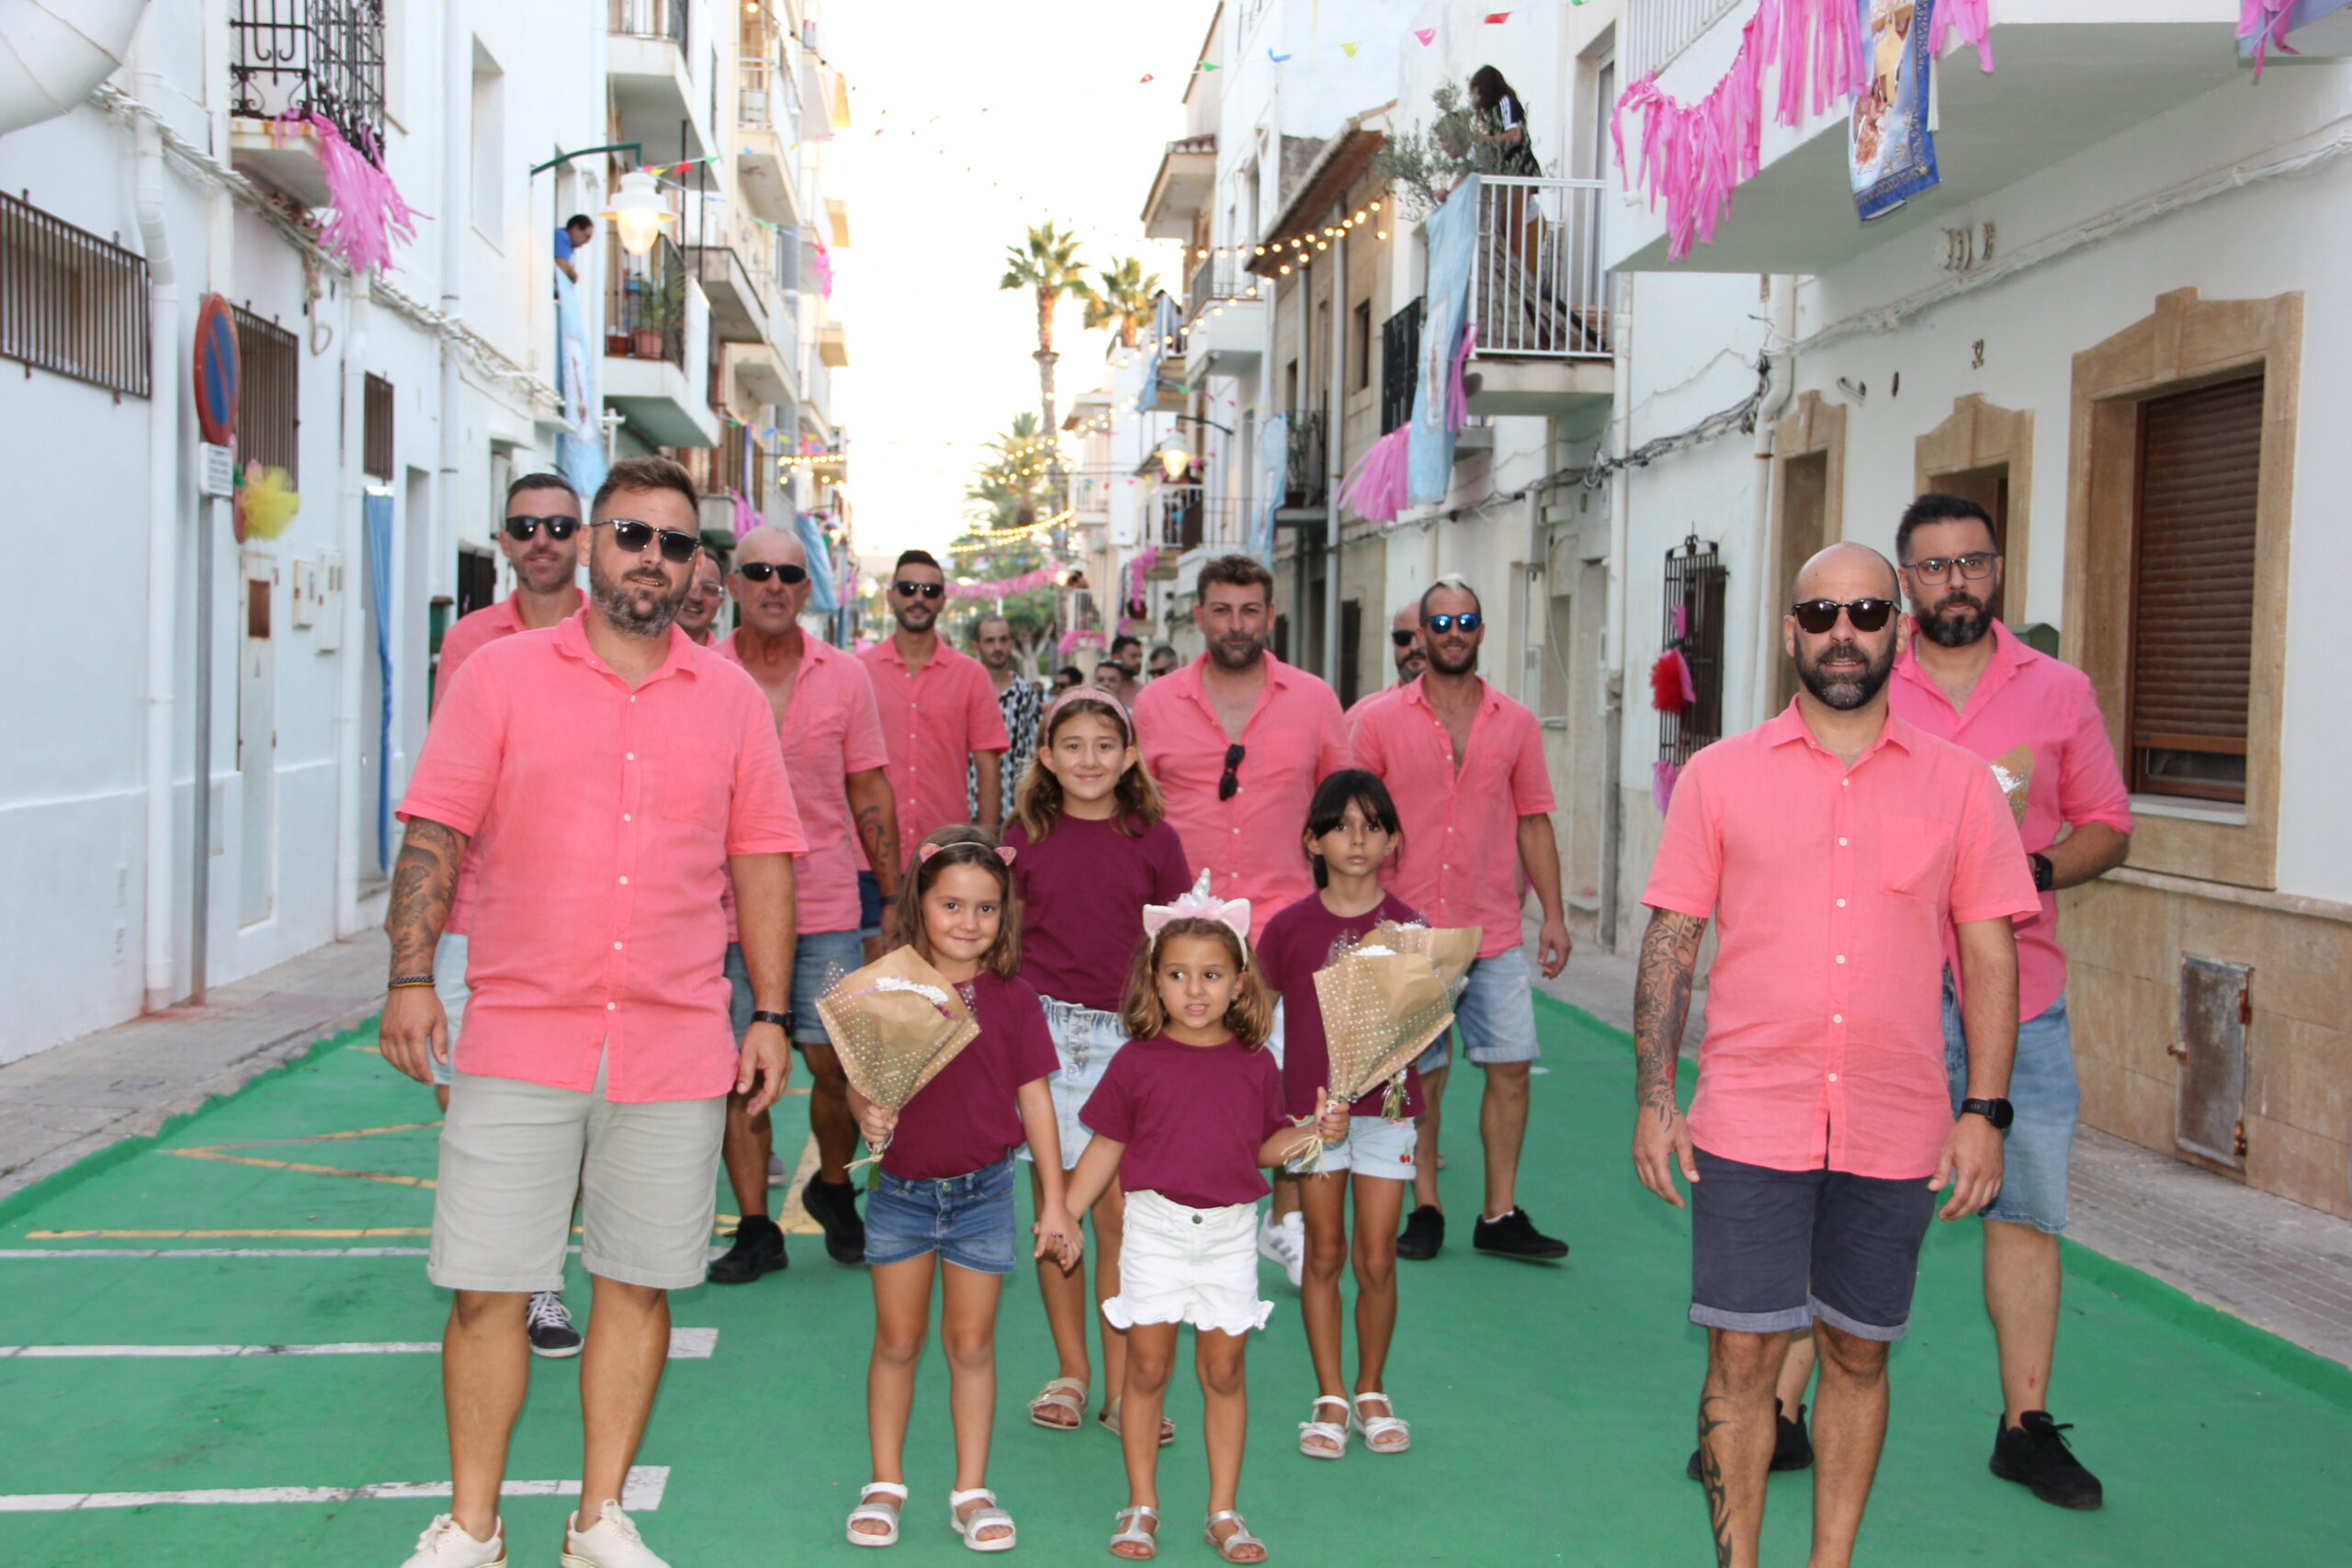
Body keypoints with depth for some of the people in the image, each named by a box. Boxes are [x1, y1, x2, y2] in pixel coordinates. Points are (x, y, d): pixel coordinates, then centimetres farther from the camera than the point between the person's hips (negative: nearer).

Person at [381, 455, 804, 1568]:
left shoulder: (732, 700, 9)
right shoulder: (503, 674, 3)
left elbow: (761, 861, 11)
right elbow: (434, 833, 0)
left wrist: (770, 1015, 6)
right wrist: (410, 977, -10)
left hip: (680, 1047, 2)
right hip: (520, 1041, -2)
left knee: (639, 1284, 8)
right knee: (486, 1288, 2)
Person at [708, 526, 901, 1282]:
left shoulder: (845, 675, 3)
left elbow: (869, 788, 8)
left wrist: (896, 896, 5)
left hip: (825, 903, 0)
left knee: (835, 1062, -2)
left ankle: (833, 1188, 25)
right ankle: (755, 1230, 16)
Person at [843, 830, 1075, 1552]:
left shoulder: (1012, 998, -3)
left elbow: (1035, 1098, 1)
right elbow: (860, 1082, -2)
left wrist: (1054, 1199, 1)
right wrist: (867, 1113, -26)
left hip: (983, 1191, 0)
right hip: (901, 1190, 0)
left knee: (971, 1342, 8)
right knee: (897, 1340, 11)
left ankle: (971, 1491, 20)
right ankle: (885, 1485, 25)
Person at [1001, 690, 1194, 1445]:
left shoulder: (1154, 840, 3)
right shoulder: (1024, 837, 5)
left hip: (1128, 1033, -1)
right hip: (1043, 1027, 1)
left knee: (1119, 1209, 0)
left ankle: (1120, 1384, 10)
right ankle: (1070, 1372, 19)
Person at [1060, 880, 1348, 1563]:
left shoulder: (1256, 1065, 1)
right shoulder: (1136, 1063, -4)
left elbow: (1264, 1147, 11)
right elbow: (1105, 1148, 3)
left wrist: (1317, 1132, -5)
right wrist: (1061, 1217, 1)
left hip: (1228, 1232, 1)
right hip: (1156, 1229, -1)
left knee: (1223, 1369, 7)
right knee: (1147, 1367, 5)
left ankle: (1224, 1512, 18)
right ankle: (1142, 1508, 18)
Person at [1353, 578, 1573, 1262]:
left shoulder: (1516, 722, 7)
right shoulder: (1380, 721, 0)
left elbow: (1532, 822, 10)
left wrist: (1554, 914, 5)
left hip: (1495, 933, 2)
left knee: (1512, 1065, 0)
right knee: (1419, 1076, 5)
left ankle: (1500, 1216, 12)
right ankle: (1425, 1209, 19)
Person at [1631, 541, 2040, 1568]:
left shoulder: (1958, 783, 4)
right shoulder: (1720, 776, 1)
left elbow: (1989, 957, 5)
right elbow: (1671, 941, 3)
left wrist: (1983, 1111, -1)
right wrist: (1653, 1098, -2)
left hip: (1897, 1134, 1)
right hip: (1749, 1124, -1)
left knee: (1858, 1356, 13)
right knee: (1742, 1356, 2)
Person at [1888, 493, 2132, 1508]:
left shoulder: (2060, 691, 7)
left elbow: (2107, 826, 10)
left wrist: (2037, 871, -10)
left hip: (2020, 993, 2)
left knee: (2029, 1210, 8)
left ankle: (2025, 1427, 22)